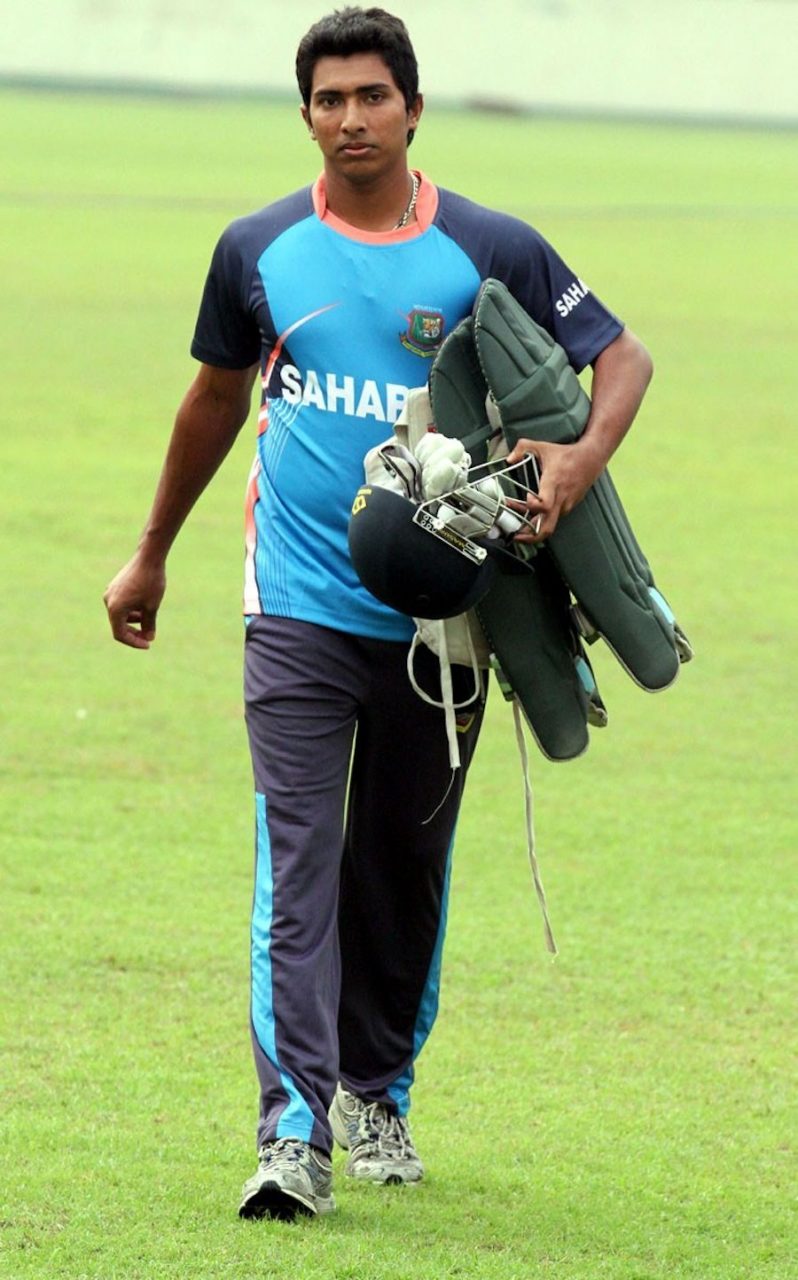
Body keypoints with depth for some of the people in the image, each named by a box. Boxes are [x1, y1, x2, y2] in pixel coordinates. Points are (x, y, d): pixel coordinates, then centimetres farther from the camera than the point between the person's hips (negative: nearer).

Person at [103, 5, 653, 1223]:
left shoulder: (490, 252, -1)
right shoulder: (259, 252, 4)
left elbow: (624, 354, 4)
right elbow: (216, 399, 19)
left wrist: (581, 457, -18)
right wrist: (152, 557, 27)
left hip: (439, 611, 0)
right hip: (301, 610, 0)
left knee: (406, 867, 11)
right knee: (298, 869, -12)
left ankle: (376, 1091, 31)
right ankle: (295, 1134, -20)